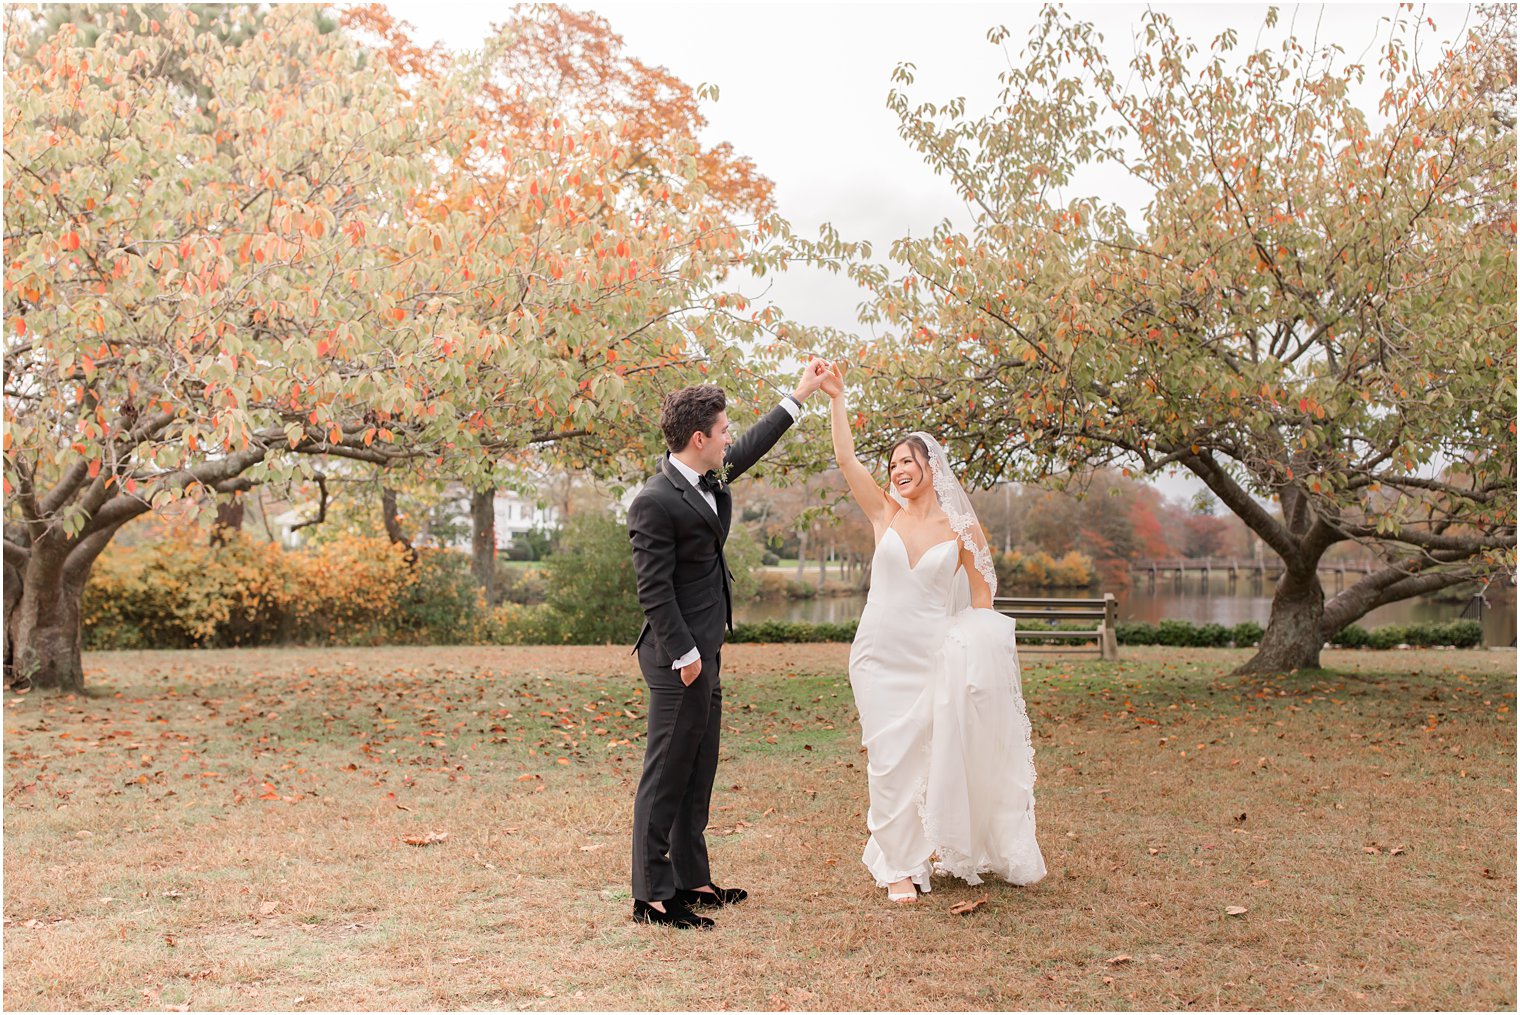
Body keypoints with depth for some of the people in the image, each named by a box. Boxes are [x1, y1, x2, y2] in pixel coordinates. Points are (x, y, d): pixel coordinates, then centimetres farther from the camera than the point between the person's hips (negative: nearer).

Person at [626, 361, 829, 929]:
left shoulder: (708, 479, 8)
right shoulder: (655, 503, -19)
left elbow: (751, 449, 26)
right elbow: (654, 590, -20)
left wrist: (800, 395, 28)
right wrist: (684, 653, -19)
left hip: (705, 654, 10)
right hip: (681, 658, -10)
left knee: (698, 773, 16)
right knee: (666, 774, -2)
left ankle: (690, 880, 26)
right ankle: (652, 896, 7)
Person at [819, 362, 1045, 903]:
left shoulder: (962, 527, -1)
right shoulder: (885, 513, 3)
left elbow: (982, 594, 7)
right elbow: (845, 457, -4)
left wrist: (974, 644, -2)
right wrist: (836, 398, -7)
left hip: (935, 656, -1)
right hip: (880, 656, 1)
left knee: (937, 754, 4)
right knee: (891, 760, 3)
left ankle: (938, 848, 24)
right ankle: (899, 864, 15)